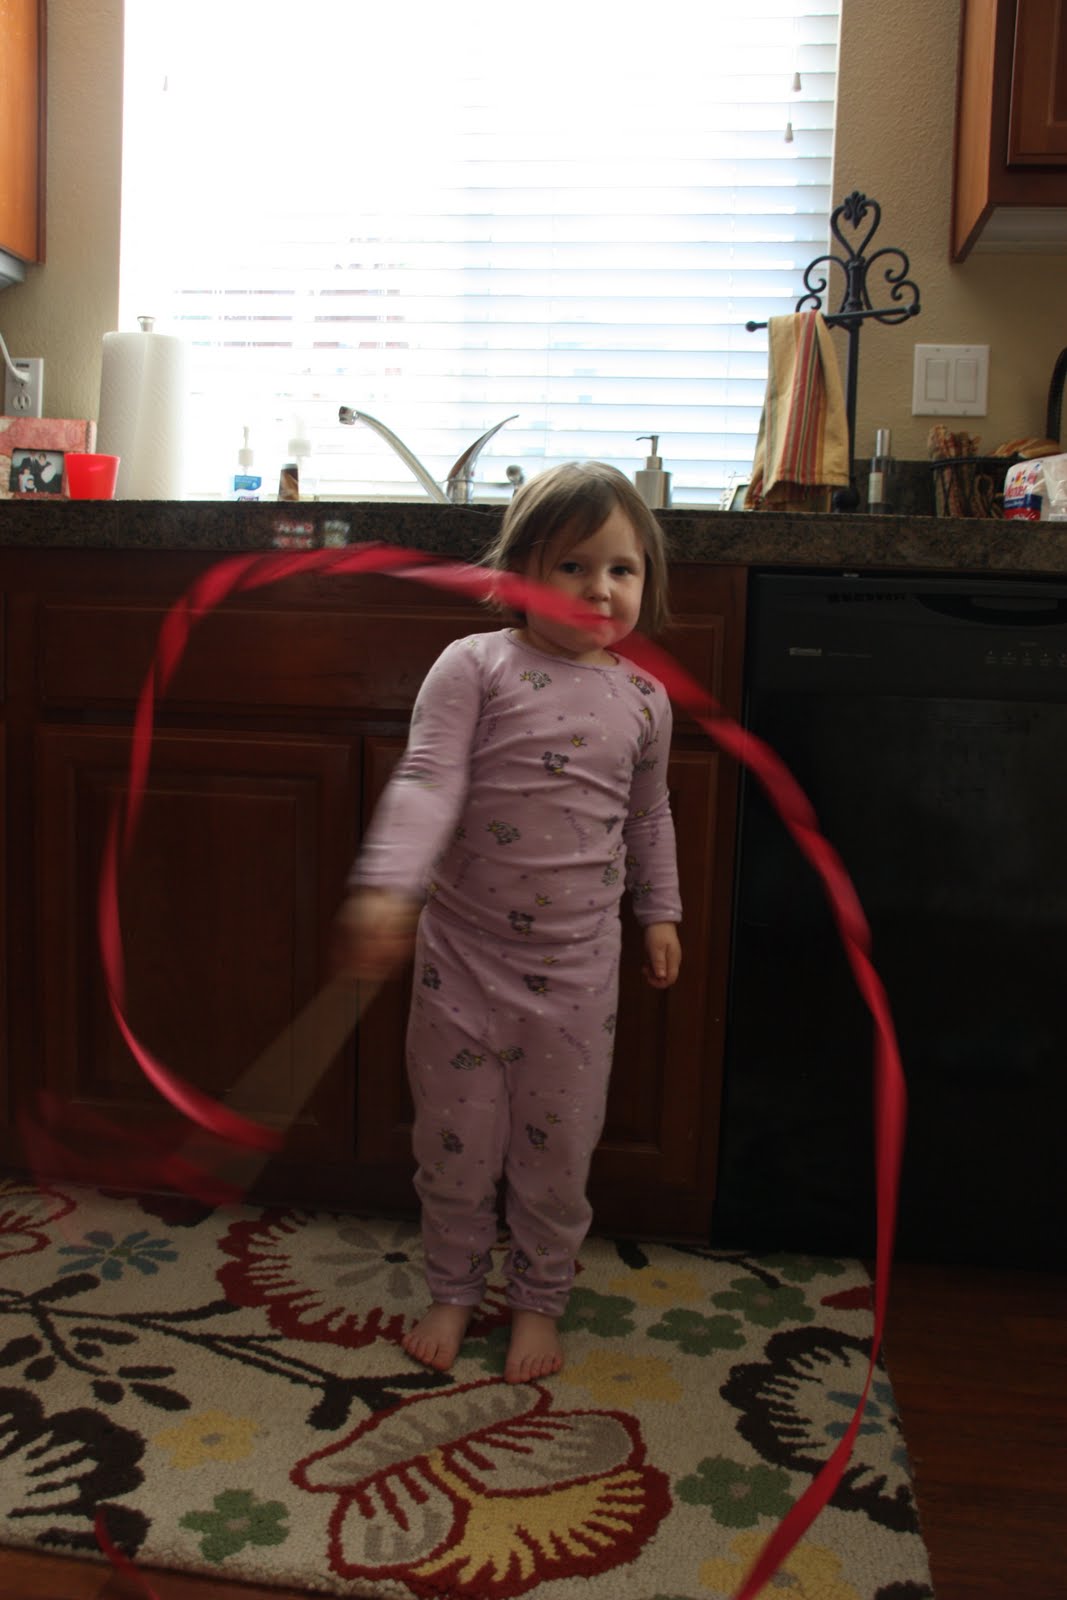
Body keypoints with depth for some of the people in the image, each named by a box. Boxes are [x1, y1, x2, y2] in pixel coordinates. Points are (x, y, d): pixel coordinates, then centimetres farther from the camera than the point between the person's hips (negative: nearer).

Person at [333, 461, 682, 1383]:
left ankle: (538, 1299, 36)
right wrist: (386, 888, -33)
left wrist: (660, 910, 19)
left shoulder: (643, 698, 2)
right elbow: (426, 784, -20)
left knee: (558, 1148, 13)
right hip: (465, 952, -2)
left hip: (576, 966, 2)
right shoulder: (475, 667, -10)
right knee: (455, 1140, 13)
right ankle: (454, 1289, 37)